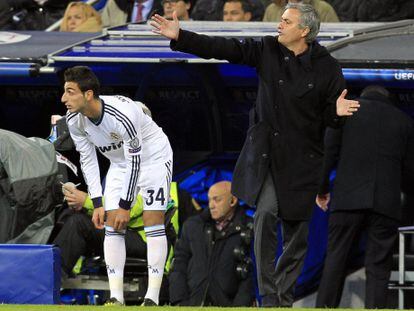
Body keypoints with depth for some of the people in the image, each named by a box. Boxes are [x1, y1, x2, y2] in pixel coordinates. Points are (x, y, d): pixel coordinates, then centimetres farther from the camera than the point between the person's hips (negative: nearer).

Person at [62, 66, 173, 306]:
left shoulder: (122, 114, -37)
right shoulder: (74, 120, -17)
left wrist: (125, 205, -24)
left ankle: (153, 298, -13)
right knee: (112, 225, -5)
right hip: (121, 163, 6)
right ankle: (116, 298, -4)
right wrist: (98, 203, -9)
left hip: (153, 157, -6)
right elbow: (87, 160, -5)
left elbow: (135, 161, -29)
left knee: (153, 221, -13)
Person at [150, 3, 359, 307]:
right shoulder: (267, 50, -1)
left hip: (302, 158, -1)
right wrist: (180, 37, -11)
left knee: (296, 226, 6)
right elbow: (225, 48, -5)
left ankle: (285, 295, 20)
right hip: (267, 153, 1)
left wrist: (337, 111, -23)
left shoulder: (327, 67, -5)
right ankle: (269, 295, -9)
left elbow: (331, 115, 1)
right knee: (266, 213, -14)